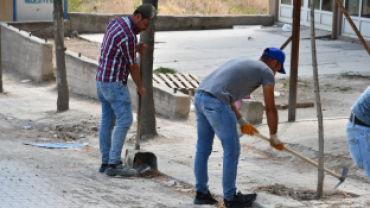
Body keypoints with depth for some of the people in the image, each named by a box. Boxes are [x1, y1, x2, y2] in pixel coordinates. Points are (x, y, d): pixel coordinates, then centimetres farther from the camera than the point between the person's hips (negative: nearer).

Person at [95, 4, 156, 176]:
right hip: (115, 83, -10)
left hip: (102, 80, 10)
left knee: (107, 121, 11)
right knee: (124, 120, -7)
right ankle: (113, 163, -10)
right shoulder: (128, 36, -21)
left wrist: (137, 48, 4)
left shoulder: (115, 22, 8)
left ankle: (106, 162, 14)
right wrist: (140, 87, 4)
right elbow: (132, 66, -11)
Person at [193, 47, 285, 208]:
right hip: (216, 103, -8)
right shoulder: (266, 72, 9)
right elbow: (270, 109, 10)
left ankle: (201, 193, 26)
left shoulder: (241, 62, 30)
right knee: (232, 151, 4)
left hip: (200, 97, 8)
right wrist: (274, 138, 22)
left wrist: (241, 122, 39)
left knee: (203, 149, 18)